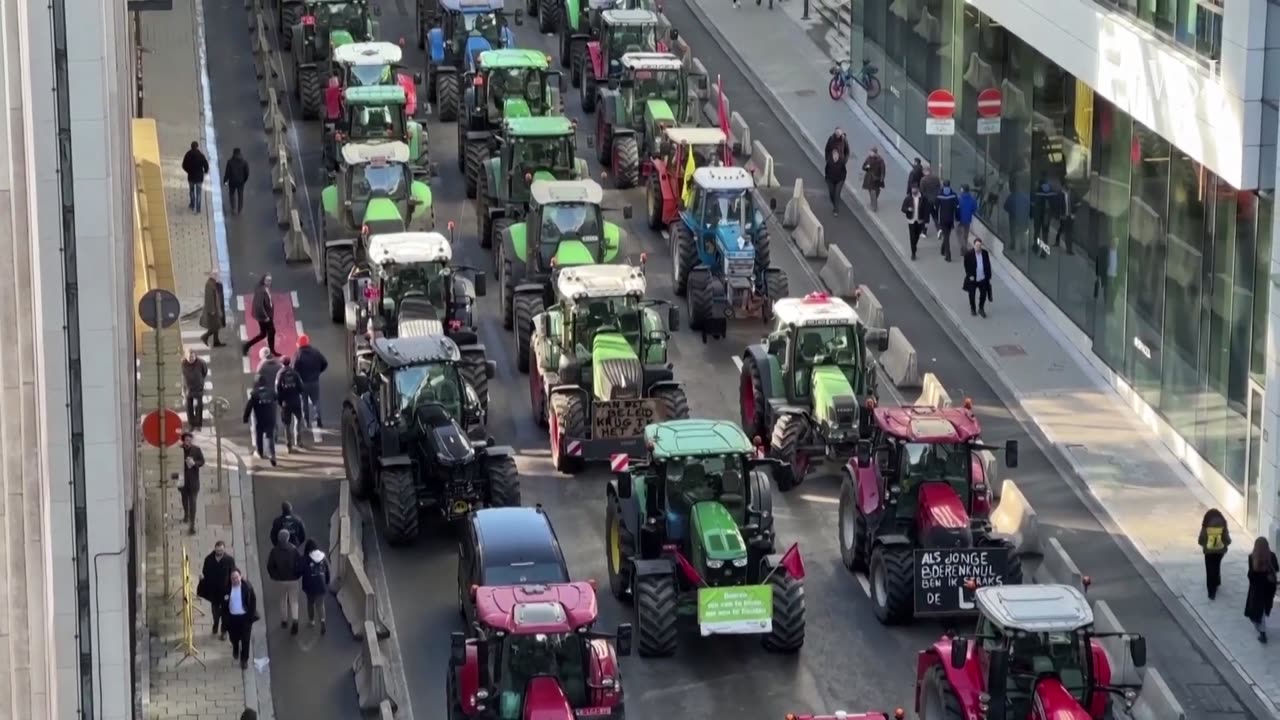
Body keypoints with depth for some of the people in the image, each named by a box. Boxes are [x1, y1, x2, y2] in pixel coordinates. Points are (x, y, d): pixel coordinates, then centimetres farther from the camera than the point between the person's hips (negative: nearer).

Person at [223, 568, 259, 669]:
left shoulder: (247, 586, -15)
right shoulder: (227, 588, -9)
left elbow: (253, 601, -8)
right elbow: (223, 604, -1)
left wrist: (251, 616, -11)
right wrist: (224, 618, -4)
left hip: (245, 617, -2)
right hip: (232, 617, 2)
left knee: (245, 639, 3)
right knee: (234, 638, 20)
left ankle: (244, 659, 18)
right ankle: (235, 651, 51)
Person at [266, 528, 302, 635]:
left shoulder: (275, 550, -11)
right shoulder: (293, 549, -12)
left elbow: (270, 565, -7)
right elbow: (299, 563, -10)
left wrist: (273, 576, 8)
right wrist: (298, 575, 6)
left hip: (280, 579, 1)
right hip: (293, 579, -1)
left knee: (283, 599, 22)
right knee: (294, 601, 4)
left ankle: (284, 620, 31)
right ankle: (294, 620, -16)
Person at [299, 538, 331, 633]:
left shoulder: (304, 558, -14)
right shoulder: (323, 557, -2)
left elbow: (300, 571, -11)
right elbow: (327, 571, 5)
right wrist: (327, 583, 18)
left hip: (310, 585, -2)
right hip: (321, 584, 2)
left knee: (310, 602, 21)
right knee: (320, 604, 6)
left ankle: (311, 620, 35)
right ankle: (322, 621, -14)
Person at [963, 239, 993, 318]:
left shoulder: (985, 253, -7)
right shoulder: (969, 254, -17)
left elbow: (988, 265, 2)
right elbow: (966, 266, -9)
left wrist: (988, 276, 3)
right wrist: (970, 275, -14)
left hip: (983, 278, 2)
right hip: (972, 279, -2)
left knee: (984, 294, 9)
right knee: (972, 295, 14)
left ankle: (981, 309, 31)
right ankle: (972, 309, 36)